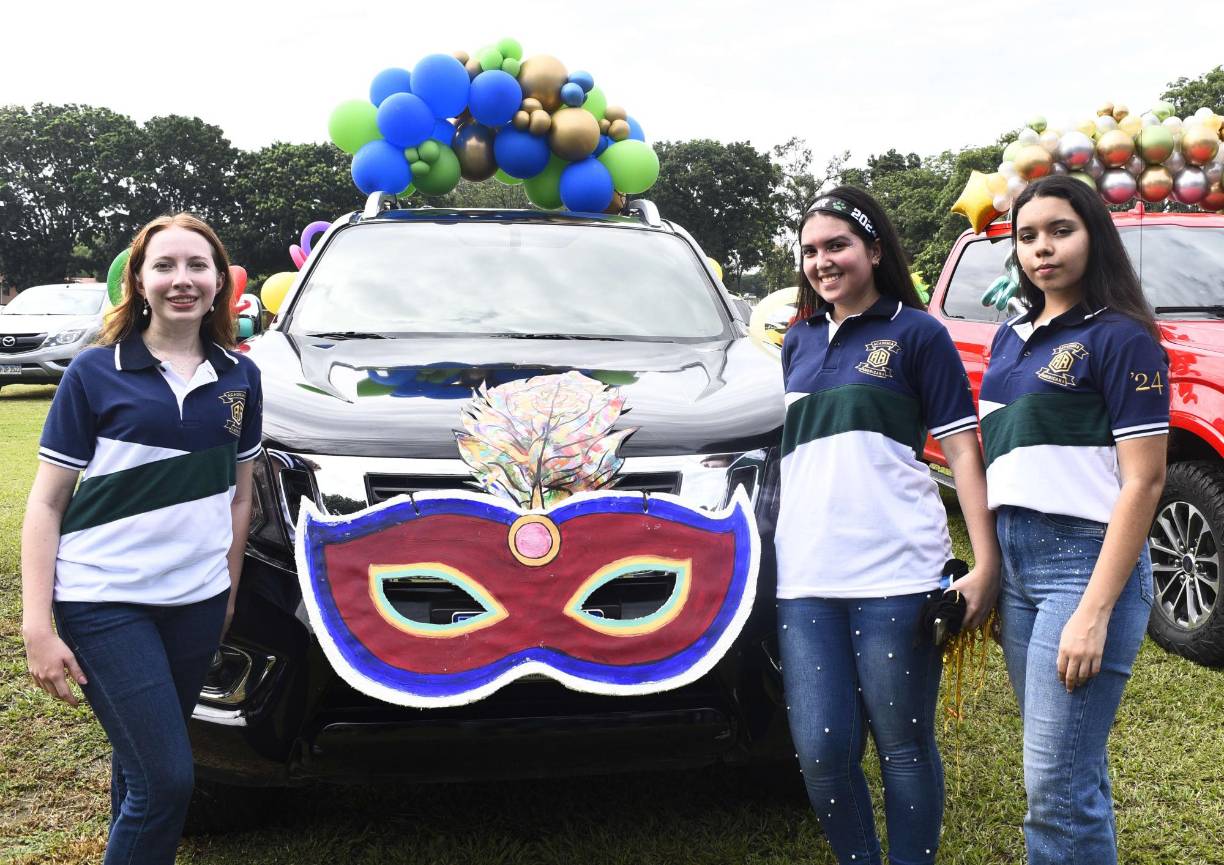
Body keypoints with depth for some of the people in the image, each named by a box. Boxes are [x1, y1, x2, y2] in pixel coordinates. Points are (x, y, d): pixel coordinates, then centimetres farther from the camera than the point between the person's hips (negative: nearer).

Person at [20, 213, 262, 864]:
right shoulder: (95, 372, -6)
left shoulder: (239, 377, 5)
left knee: (144, 762, 16)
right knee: (165, 778, -8)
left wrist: (228, 591, 14)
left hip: (197, 602, 4)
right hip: (103, 599, -4)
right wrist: (36, 625, -11)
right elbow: (47, 502, -5)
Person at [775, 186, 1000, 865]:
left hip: (895, 572, -4)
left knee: (904, 745, 5)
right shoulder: (799, 339, 17)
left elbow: (961, 448, -1)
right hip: (805, 576, 4)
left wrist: (986, 563, -10)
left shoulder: (916, 332, 3)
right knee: (821, 751, 3)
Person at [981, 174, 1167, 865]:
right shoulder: (1012, 338, 15)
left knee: (1056, 786, -7)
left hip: (1085, 561, -7)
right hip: (1015, 564, 7)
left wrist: (1095, 612, -18)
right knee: (1069, 766, 16)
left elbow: (1143, 481, -12)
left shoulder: (1120, 338, -6)